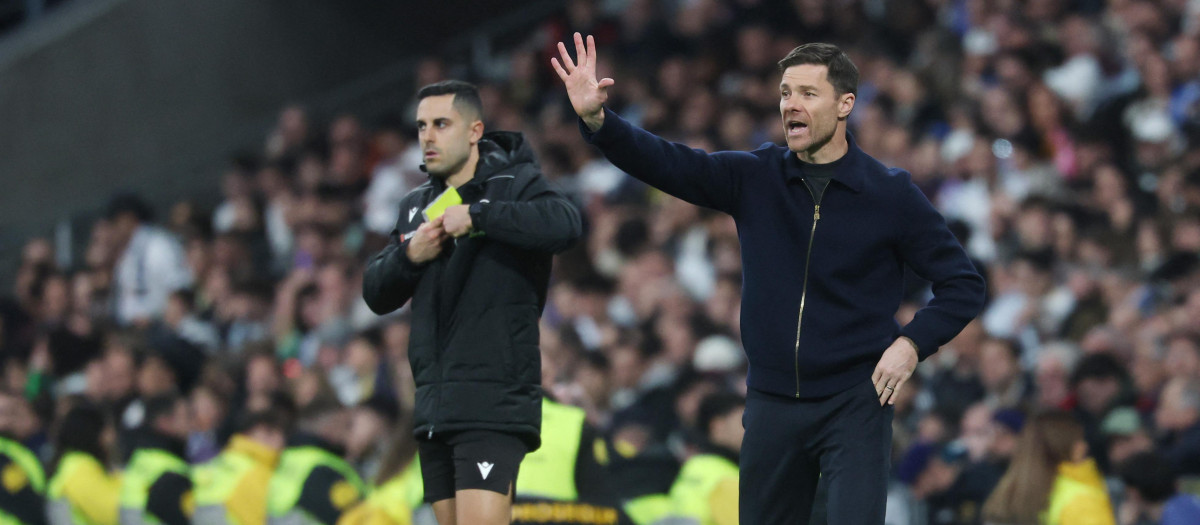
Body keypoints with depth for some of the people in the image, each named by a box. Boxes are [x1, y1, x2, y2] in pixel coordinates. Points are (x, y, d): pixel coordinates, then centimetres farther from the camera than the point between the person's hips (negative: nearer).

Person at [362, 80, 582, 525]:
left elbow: (566, 225, -26)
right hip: (434, 406, 8)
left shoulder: (515, 183, -4)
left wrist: (477, 216, -26)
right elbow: (376, 295, 16)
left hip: (493, 404, -8)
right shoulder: (417, 206, 17)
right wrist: (409, 256, -3)